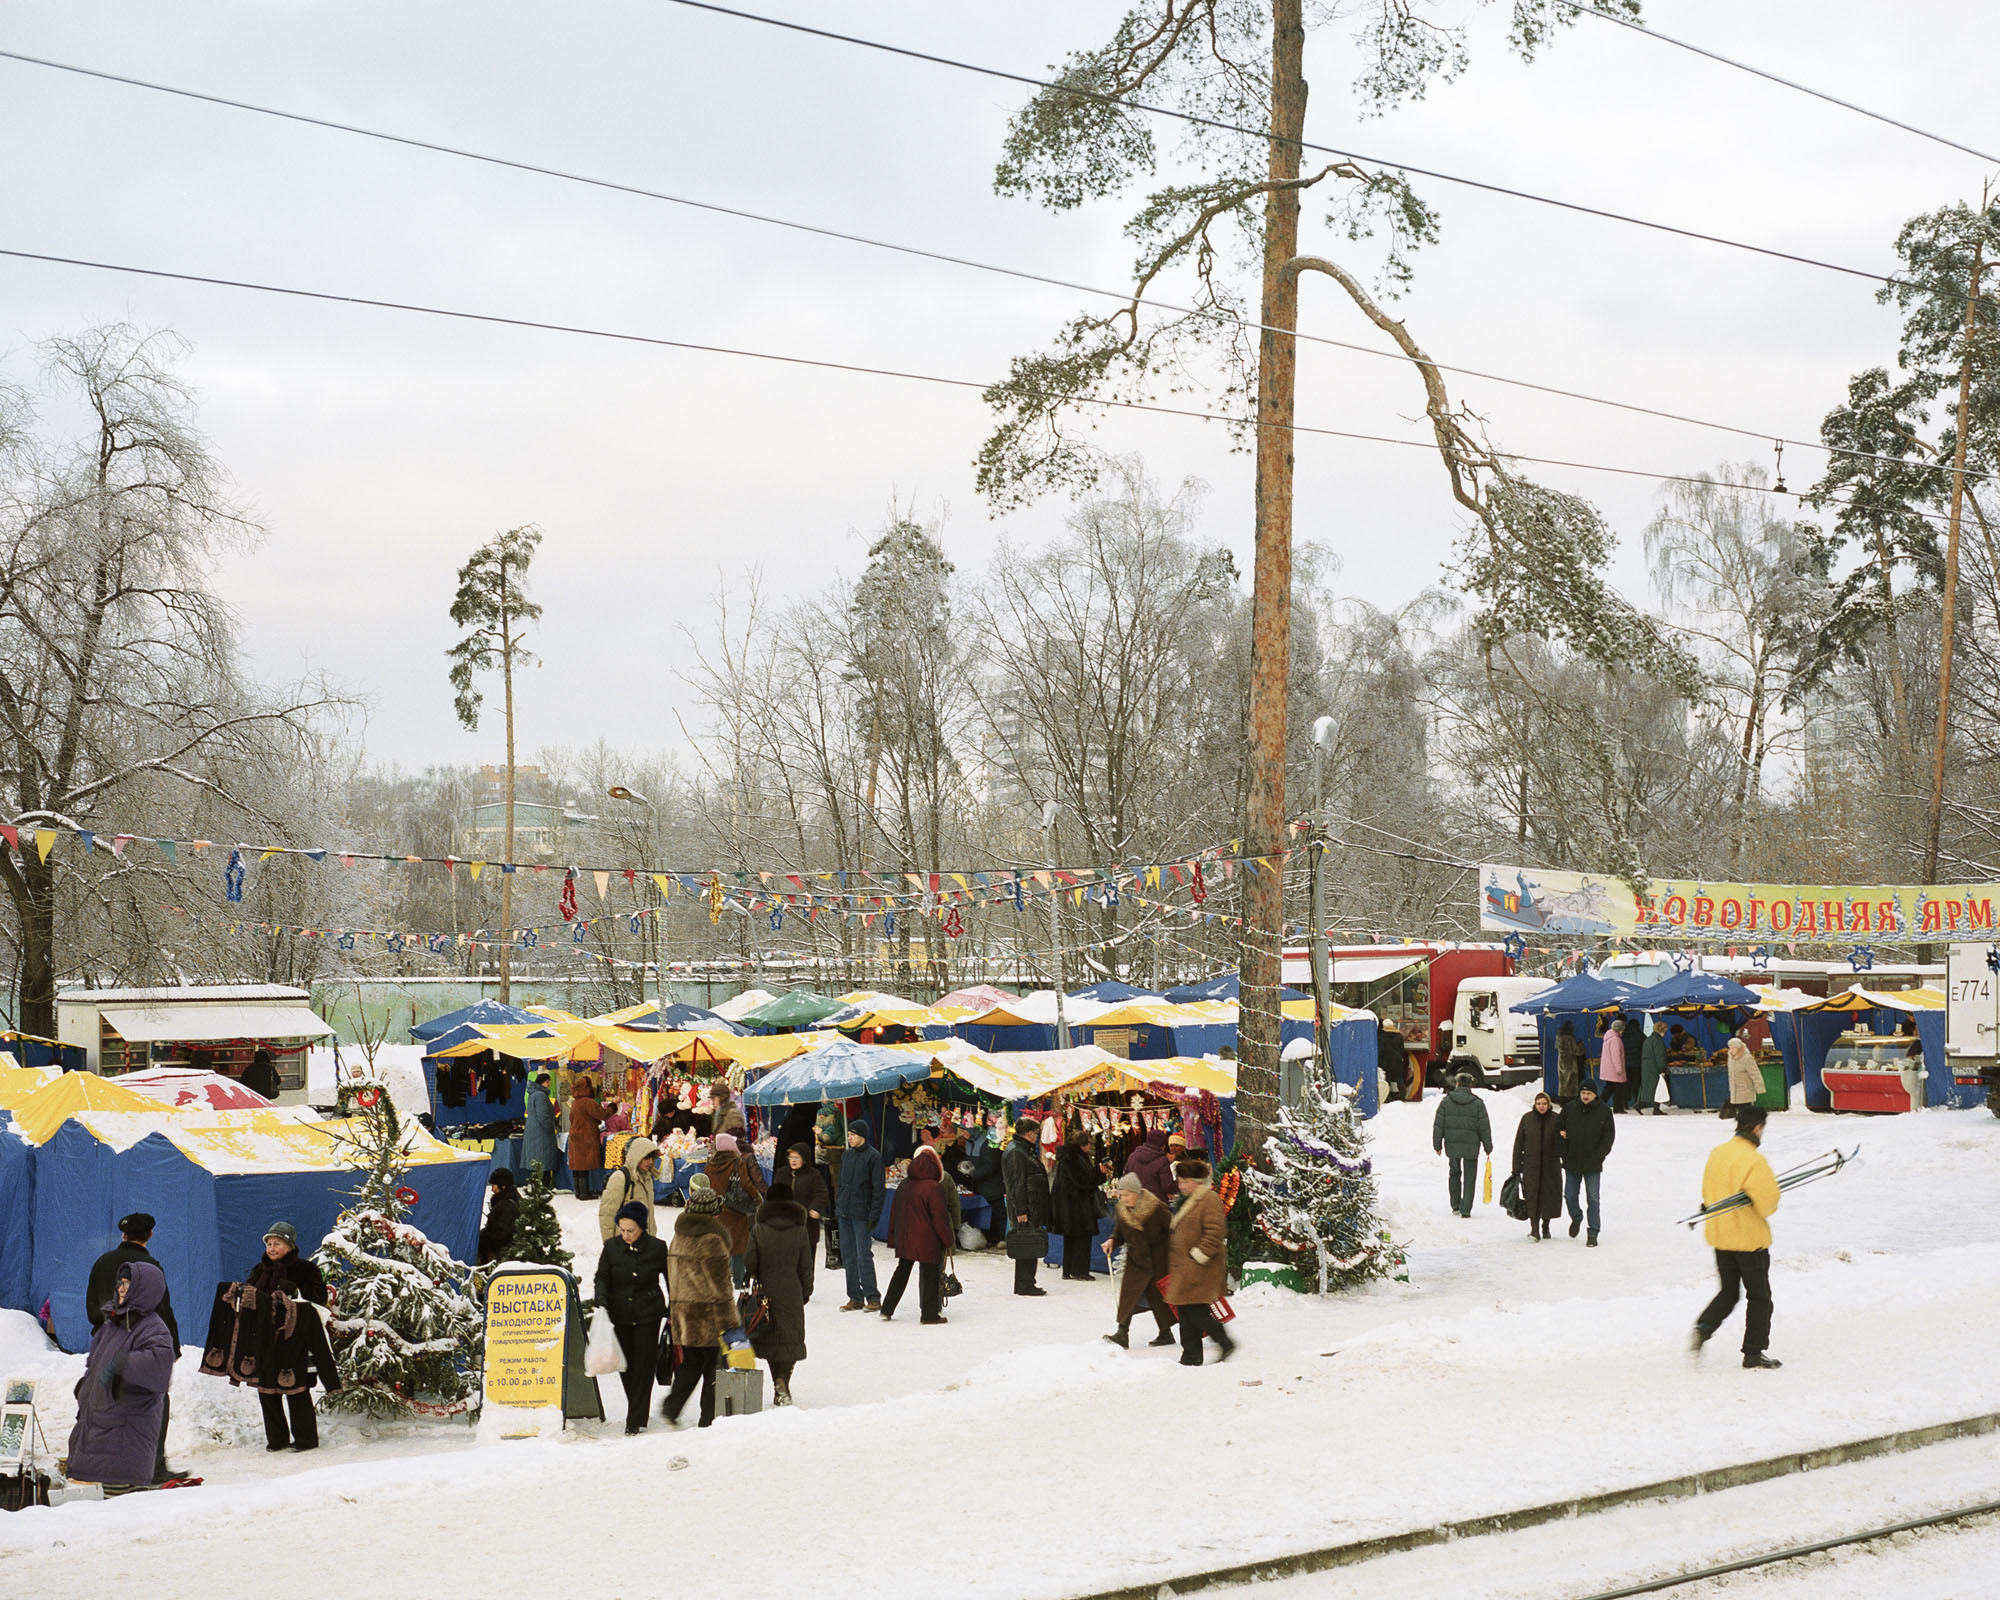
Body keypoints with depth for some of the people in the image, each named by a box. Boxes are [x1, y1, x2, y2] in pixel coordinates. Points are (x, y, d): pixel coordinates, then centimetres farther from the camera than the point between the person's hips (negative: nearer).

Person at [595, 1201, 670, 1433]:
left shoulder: (657, 1248, -5)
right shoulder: (611, 1247, -1)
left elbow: (670, 1278, 5)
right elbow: (602, 1276, 4)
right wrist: (601, 1296, -17)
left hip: (648, 1314, -2)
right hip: (620, 1313, 2)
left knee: (644, 1364, -6)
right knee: (625, 1365, 6)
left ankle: (636, 1420, -4)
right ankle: (638, 1411, 25)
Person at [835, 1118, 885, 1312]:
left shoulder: (873, 1156, -7)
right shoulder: (847, 1155, 13)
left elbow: (879, 1188, -9)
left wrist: (874, 1215, -14)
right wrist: (837, 1209, 15)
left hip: (861, 1215, -7)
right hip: (845, 1214, 7)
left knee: (863, 1256, -9)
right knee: (848, 1257, 7)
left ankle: (873, 1298, -4)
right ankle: (855, 1298, 13)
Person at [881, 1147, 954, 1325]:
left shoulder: (903, 1185, 5)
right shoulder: (932, 1188, -14)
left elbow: (894, 1212, 11)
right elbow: (939, 1218, -13)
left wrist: (893, 1237, 19)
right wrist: (947, 1241, -4)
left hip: (904, 1238, 6)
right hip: (927, 1240, -6)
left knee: (902, 1270, 17)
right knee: (930, 1273, 3)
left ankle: (887, 1309, 19)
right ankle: (929, 1314, 5)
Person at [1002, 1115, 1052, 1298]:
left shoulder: (1026, 1151, 20)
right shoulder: (1014, 1153, -14)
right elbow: (1016, 1185, -19)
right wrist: (1020, 1211, -22)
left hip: (1033, 1208, 10)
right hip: (1024, 1209, -10)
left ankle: (1027, 1283, 17)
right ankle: (1024, 1284, -6)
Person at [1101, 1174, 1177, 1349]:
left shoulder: (1156, 1208, -16)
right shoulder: (1121, 1211, -2)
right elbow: (1120, 1233, 12)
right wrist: (1112, 1241, -10)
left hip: (1158, 1260, -4)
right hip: (1136, 1259, 4)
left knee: (1158, 1295, 5)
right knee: (1128, 1292, -10)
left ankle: (1166, 1332, 22)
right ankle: (1122, 1334, -13)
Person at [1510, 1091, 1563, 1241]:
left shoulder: (1556, 1119, 0)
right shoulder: (1527, 1118, 1)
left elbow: (1562, 1142, 7)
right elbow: (1519, 1143, 4)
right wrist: (1516, 1167, 2)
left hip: (1551, 1164, 1)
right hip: (1531, 1164, -1)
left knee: (1550, 1195, 4)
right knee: (1532, 1195, -11)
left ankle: (1546, 1225, 25)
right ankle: (1534, 1228, -11)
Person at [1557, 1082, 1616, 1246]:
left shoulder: (1604, 1111, -2)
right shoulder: (1569, 1108, 2)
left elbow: (1609, 1135, 1)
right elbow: (1558, 1128, 12)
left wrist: (1599, 1155, -8)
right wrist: (1564, 1151, 2)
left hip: (1592, 1164, -2)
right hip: (1572, 1162, 2)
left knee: (1593, 1199, -3)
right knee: (1569, 1196, 7)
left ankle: (1593, 1233, 2)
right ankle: (1576, 1219, 35)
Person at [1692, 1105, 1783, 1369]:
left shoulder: (1717, 1153, 3)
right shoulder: (1753, 1160, -20)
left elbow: (1707, 1192, 12)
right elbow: (1768, 1201, -20)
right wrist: (1766, 1209, 2)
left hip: (1719, 1236, 6)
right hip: (1750, 1238, -6)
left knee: (1728, 1291, 18)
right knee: (1759, 1297, 8)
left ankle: (1704, 1326, -5)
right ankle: (1753, 1353, 10)